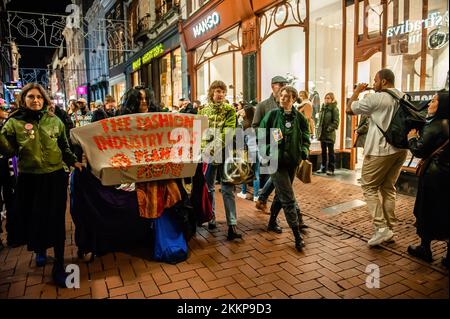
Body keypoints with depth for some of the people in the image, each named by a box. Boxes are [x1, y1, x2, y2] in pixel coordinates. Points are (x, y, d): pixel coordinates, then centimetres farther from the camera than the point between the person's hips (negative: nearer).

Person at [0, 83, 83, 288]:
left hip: (55, 178, 0)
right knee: (33, 219, 9)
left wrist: (73, 162, 0)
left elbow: (64, 147, 13)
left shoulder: (54, 121, 5)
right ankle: (40, 250, 42)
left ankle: (59, 266, 16)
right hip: (29, 180, 0)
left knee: (56, 221, 3)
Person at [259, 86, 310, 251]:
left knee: (281, 194, 18)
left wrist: (304, 151, -6)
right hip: (275, 161, -4)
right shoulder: (272, 115, -5)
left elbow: (306, 138, 11)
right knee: (289, 198, -8)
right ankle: (297, 236, -3)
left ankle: (272, 222, 39)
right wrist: (267, 151, -10)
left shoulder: (299, 118, 3)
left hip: (292, 161, 4)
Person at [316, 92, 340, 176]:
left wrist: (329, 129, -18)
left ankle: (331, 169, 7)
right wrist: (319, 130, 9)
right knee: (323, 151, 13)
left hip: (330, 134, -6)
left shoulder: (334, 108, -8)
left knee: (330, 152, 1)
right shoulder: (323, 107, 12)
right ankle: (323, 167, 23)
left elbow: (336, 122, -12)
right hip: (322, 133, 6)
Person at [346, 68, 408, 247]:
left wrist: (357, 91, 10)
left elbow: (349, 109, -5)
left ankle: (381, 228, -6)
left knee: (369, 187, 3)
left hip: (381, 149, -7)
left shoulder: (376, 98, -12)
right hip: (400, 148, 7)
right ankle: (389, 228, 18)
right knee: (388, 188, 14)